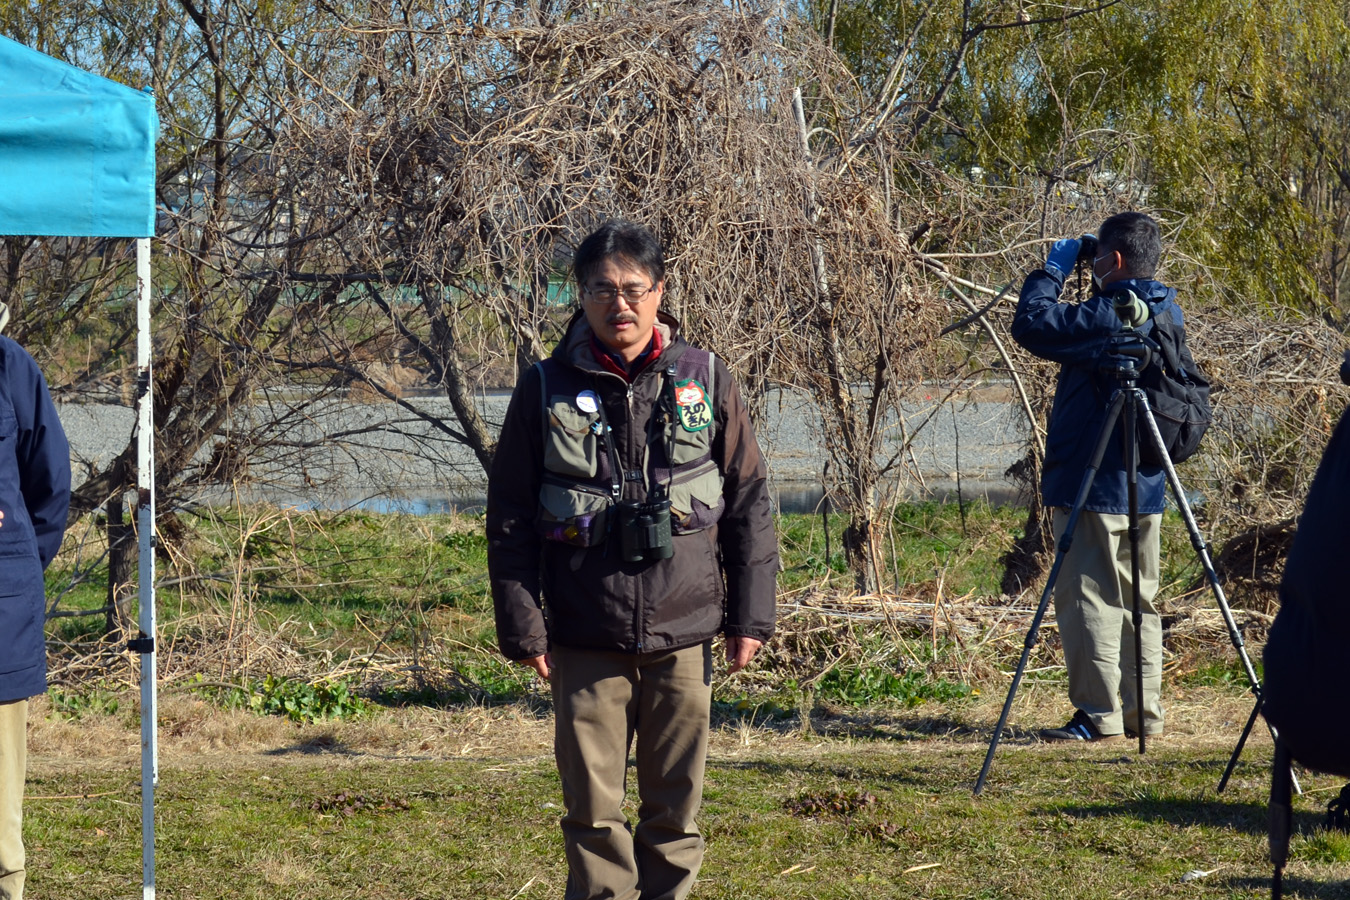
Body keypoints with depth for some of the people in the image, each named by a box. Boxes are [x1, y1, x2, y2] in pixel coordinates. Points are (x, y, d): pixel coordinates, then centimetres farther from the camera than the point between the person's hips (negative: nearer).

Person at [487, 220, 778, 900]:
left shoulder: (704, 381, 3)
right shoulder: (547, 390, 2)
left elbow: (748, 504, 7)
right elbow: (509, 519, 4)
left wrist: (750, 616, 3)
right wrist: (522, 627, -1)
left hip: (683, 635, 1)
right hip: (585, 639, 0)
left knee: (676, 800, 6)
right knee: (592, 804, 2)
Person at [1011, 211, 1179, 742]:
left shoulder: (1107, 316, -18)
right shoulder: (1167, 314, 9)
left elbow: (1032, 324, -19)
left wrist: (1052, 270, -6)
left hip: (1093, 487, -9)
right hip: (1146, 486, 9)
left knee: (1087, 597, -4)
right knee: (1137, 599, 13)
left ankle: (1099, 714, -5)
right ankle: (1143, 711, 15)